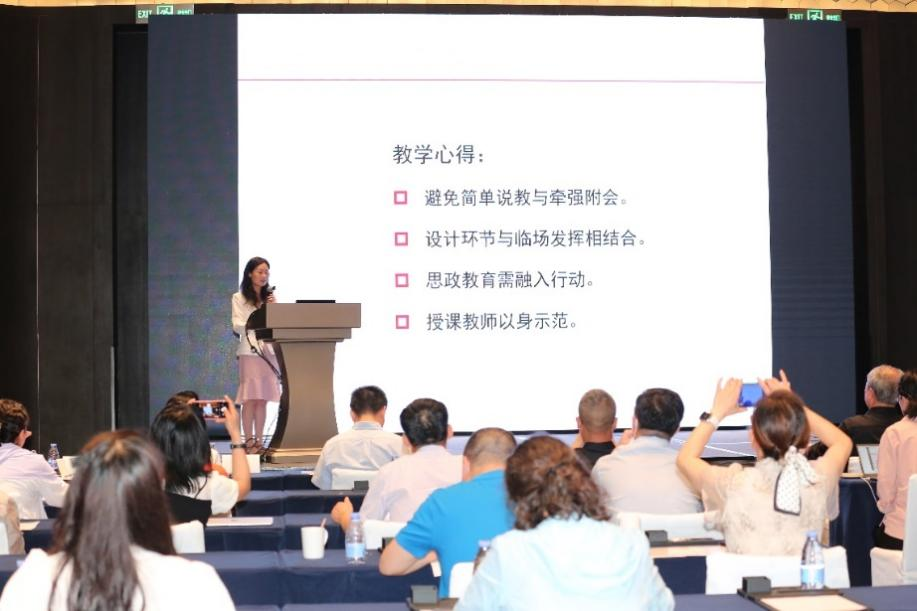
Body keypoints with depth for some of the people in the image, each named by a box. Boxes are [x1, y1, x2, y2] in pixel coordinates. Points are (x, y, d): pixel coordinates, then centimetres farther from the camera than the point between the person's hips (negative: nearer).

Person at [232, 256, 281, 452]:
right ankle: (249, 442, -5)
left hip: (269, 351, 4)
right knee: (250, 399, -7)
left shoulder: (269, 297, 16)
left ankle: (259, 442, 6)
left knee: (263, 399, 3)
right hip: (250, 350, -4)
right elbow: (237, 325, -4)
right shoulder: (239, 298, 4)